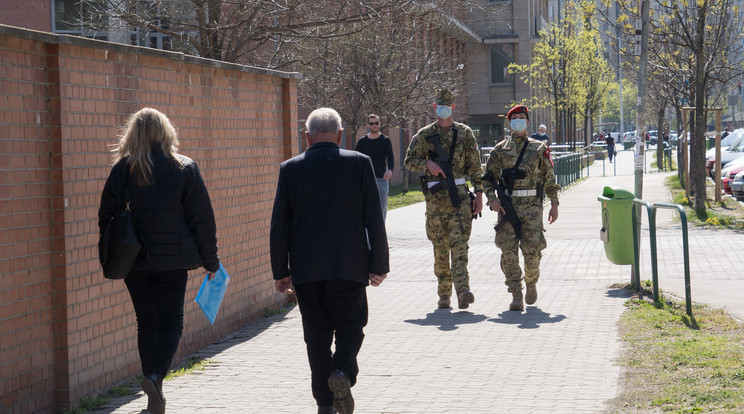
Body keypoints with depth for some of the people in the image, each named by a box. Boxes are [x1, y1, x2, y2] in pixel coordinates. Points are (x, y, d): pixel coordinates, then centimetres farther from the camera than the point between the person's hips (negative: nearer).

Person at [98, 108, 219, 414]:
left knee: (146, 323, 13)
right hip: (173, 259, -2)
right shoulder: (185, 168, -4)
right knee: (171, 322, 5)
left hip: (134, 260, 2)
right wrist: (210, 260, 6)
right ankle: (156, 376, -19)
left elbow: (107, 216, 1)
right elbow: (202, 219, -3)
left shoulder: (123, 169, -2)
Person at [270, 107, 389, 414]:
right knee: (350, 326, 14)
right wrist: (379, 265, 3)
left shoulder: (290, 169, 0)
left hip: (306, 270, 1)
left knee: (317, 333, 10)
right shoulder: (360, 164, -3)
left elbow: (279, 225, 1)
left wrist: (280, 271, 8)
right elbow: (374, 219, -4)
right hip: (349, 266, -1)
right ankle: (343, 370, -12)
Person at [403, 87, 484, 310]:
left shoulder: (465, 133, 6)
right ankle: (444, 293, 13)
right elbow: (409, 161, 7)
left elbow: (474, 166, 7)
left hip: (460, 196, -1)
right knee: (440, 247, 5)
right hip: (435, 198, 1)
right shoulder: (424, 135, 8)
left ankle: (462, 290, -22)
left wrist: (479, 193, 0)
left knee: (459, 243, -12)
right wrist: (427, 163, -13)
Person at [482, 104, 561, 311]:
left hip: (532, 207, -1)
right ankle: (516, 296, -1)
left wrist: (554, 205, 7)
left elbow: (549, 178, 11)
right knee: (508, 252, -7)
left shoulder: (539, 148, 7)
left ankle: (531, 284, 24)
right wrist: (492, 199, -7)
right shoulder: (500, 149, 8)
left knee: (532, 251, -5)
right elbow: (488, 176, 9)